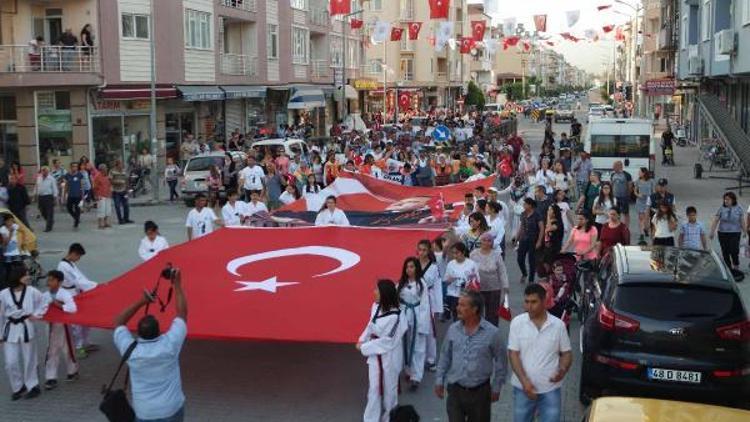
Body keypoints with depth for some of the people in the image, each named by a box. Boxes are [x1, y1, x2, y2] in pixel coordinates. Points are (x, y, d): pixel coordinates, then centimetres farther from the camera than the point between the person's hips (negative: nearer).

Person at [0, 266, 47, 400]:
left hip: (27, 328, 0)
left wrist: (37, 314, -4)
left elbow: (43, 302, 9)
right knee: (11, 362, 3)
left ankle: (32, 386, 25)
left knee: (29, 360, 10)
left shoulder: (32, 291, -10)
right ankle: (18, 387, 24)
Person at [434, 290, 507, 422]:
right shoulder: (452, 329, -3)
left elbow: (501, 362, -3)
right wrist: (439, 380, 6)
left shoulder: (492, 332, -12)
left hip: (480, 391, -2)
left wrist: (496, 388, 0)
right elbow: (445, 357, 8)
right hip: (455, 390, 2)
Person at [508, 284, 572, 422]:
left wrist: (563, 370, -17)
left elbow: (566, 353, 4)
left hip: (550, 389, 0)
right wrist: (524, 380, -18)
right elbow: (513, 354, -7)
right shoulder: (517, 323, -6)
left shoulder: (558, 325, -4)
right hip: (523, 387, 0)